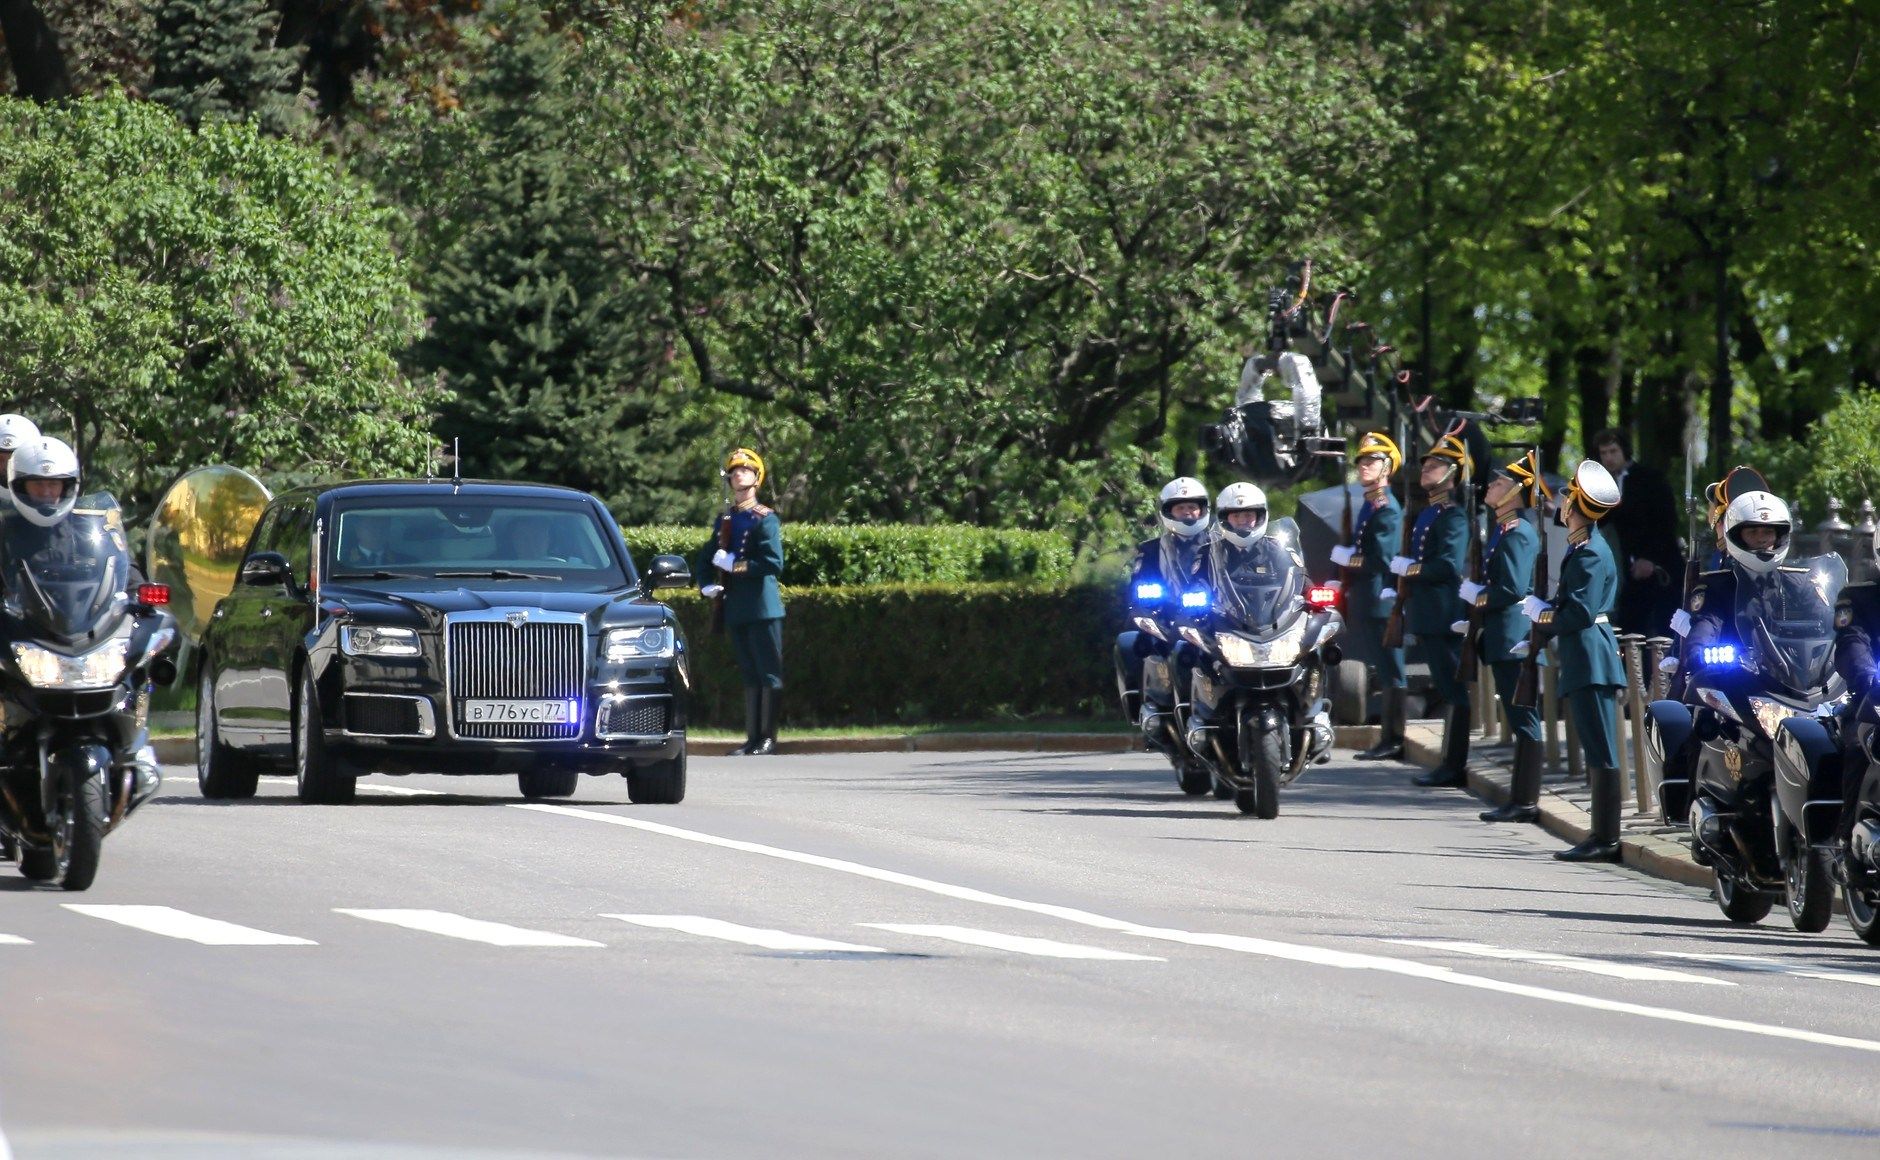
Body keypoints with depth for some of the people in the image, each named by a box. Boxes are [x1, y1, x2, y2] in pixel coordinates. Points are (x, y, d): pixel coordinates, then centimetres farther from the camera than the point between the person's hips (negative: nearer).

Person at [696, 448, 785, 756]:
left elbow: (774, 563, -15)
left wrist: (734, 565, -14)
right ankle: (752, 738, 11)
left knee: (768, 674, -3)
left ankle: (768, 738, -3)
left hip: (763, 607, -7)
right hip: (736, 611, 7)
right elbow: (706, 557, 24)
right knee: (749, 676, 9)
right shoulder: (724, 520, 14)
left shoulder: (765, 519, -5)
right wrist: (708, 585, 6)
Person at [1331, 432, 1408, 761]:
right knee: (1385, 674, 11)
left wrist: (1344, 557, -7)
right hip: (1367, 605, 10)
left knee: (1390, 674, -8)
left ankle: (1391, 740, -8)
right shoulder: (1369, 506, 18)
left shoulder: (1387, 509, -12)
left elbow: (1380, 559, -19)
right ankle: (1389, 739, 14)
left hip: (1382, 599, -10)